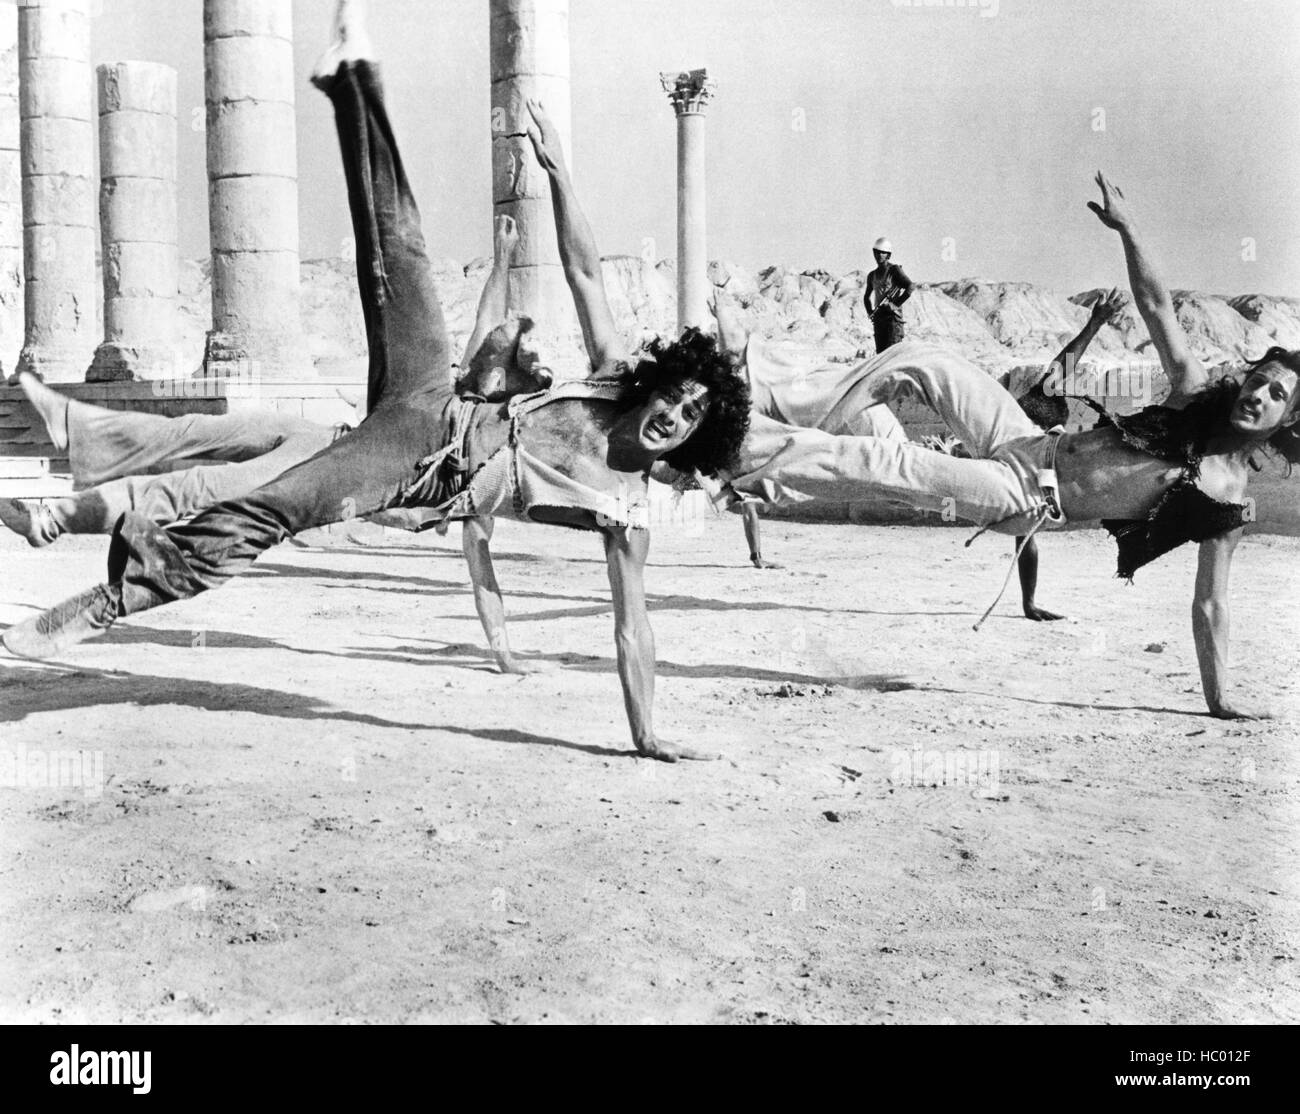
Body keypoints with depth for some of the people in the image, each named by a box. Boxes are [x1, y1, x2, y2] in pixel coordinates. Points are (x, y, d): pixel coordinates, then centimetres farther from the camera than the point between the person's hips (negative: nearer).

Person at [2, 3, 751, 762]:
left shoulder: (628, 510, -9)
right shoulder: (615, 378, -2)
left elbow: (632, 627, -8)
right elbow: (583, 271, 4)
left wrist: (648, 736, -12)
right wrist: (557, 172, 1)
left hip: (431, 485, -3)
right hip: (434, 415, 3)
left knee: (275, 514, -22)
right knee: (395, 245, -4)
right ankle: (353, 74, 7)